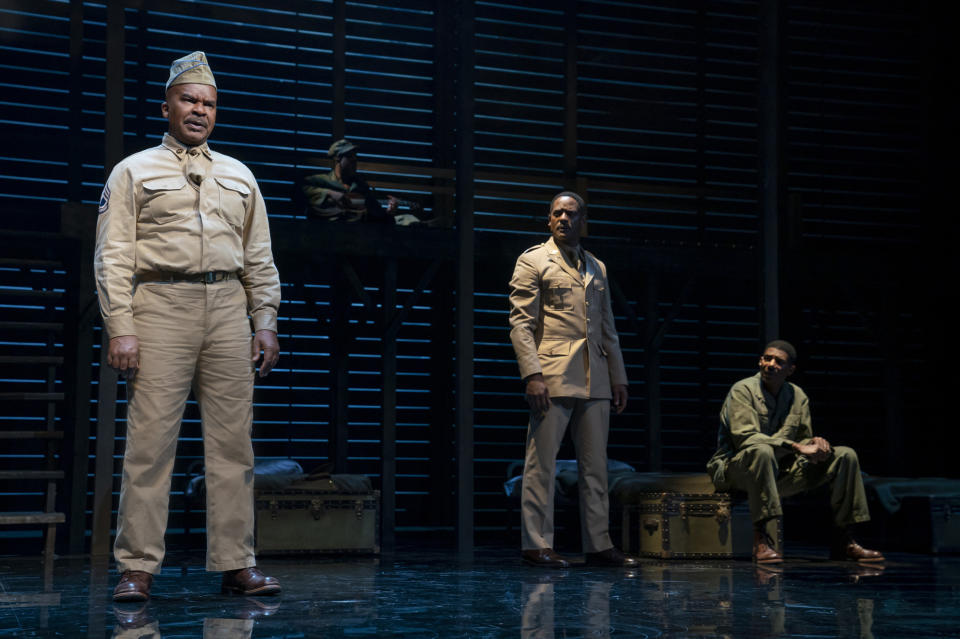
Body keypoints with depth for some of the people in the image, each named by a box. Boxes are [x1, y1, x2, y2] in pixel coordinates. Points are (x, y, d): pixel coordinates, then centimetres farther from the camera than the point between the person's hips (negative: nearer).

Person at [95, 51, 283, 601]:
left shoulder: (239, 176, 20)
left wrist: (266, 323, 9)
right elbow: (114, 256, 0)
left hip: (228, 308, 4)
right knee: (151, 439, -7)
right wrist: (120, 329, -10)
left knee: (233, 441, 1)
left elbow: (259, 258, 19)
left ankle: (236, 563, 6)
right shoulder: (134, 171, 9)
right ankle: (138, 567, -2)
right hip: (161, 307, -3)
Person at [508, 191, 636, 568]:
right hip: (553, 377, -5)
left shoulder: (597, 268, 20)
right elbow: (521, 323, -5)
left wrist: (618, 376, 16)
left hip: (594, 381, 6)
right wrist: (532, 374, -15)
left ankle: (598, 544, 12)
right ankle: (536, 545, 1)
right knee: (541, 462, -4)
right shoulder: (533, 261, 4)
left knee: (595, 465, 7)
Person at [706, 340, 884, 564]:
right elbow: (744, 436, -22)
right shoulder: (742, 391, -9)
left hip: (780, 472, 6)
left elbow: (803, 440, 13)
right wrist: (796, 447, -28)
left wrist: (815, 443, -14)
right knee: (762, 451, -41)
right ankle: (760, 539, -39)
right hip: (735, 469, -6)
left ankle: (844, 541, -4)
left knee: (845, 456, -4)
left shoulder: (798, 397, 10)